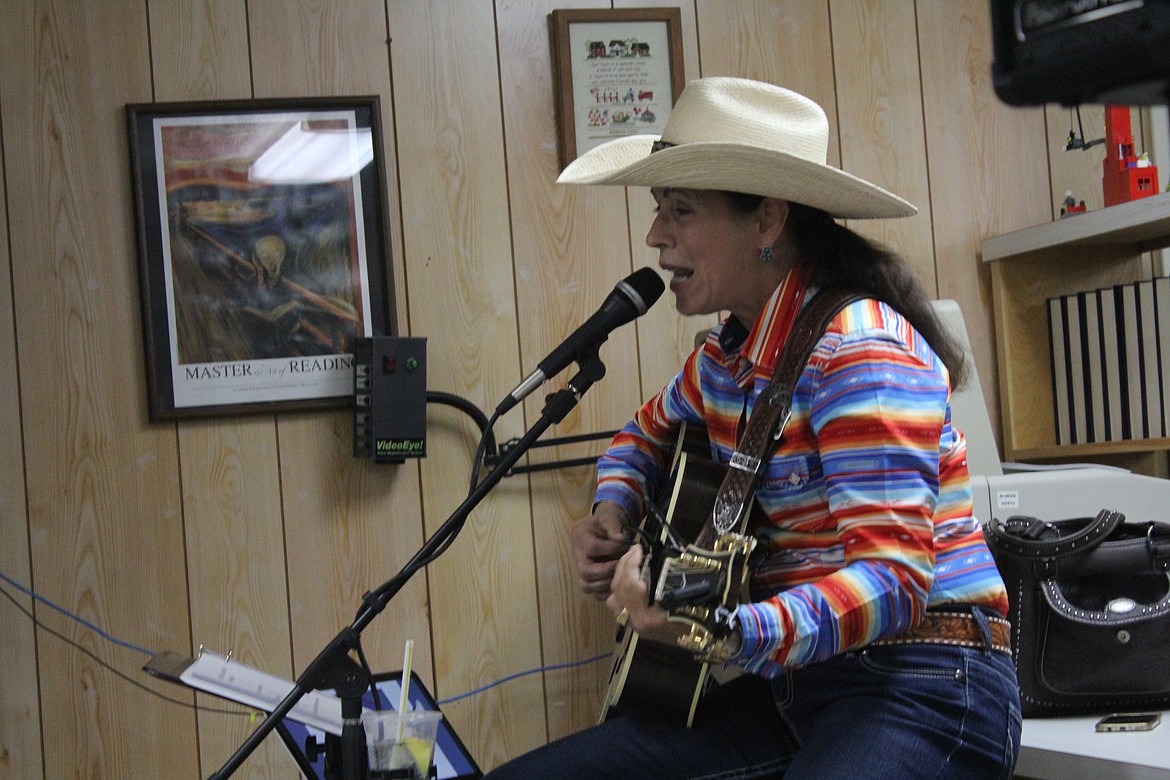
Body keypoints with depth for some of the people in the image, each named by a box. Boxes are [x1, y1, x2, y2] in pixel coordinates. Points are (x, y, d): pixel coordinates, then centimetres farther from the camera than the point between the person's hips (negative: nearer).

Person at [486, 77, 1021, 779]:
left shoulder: (861, 354, -17)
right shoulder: (728, 357, 9)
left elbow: (893, 575, -25)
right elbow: (648, 436, 30)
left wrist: (724, 635, -39)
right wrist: (612, 516, 8)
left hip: (919, 687, -8)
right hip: (795, 684, 8)